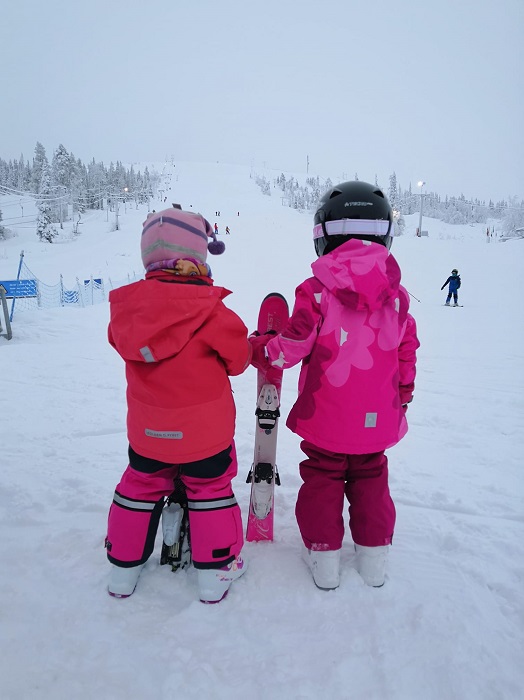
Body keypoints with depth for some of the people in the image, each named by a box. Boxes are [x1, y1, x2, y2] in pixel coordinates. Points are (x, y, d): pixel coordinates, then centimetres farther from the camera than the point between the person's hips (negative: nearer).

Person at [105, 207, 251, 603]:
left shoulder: (127, 306, -8)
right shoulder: (210, 310, -22)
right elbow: (238, 358, -12)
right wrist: (253, 346, 10)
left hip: (147, 429, 4)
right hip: (205, 428, -4)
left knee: (140, 488, 24)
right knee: (211, 491, 16)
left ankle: (124, 568, 40)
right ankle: (216, 572, 31)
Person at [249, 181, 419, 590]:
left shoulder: (316, 292, -17)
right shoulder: (397, 295, -2)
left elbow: (290, 348, -15)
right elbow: (407, 356, 5)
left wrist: (257, 348, 6)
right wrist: (402, 400, 20)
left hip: (326, 421, -3)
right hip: (378, 420, 4)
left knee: (321, 483, 16)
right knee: (371, 483, 21)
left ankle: (324, 557, 29)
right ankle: (374, 560, 35)